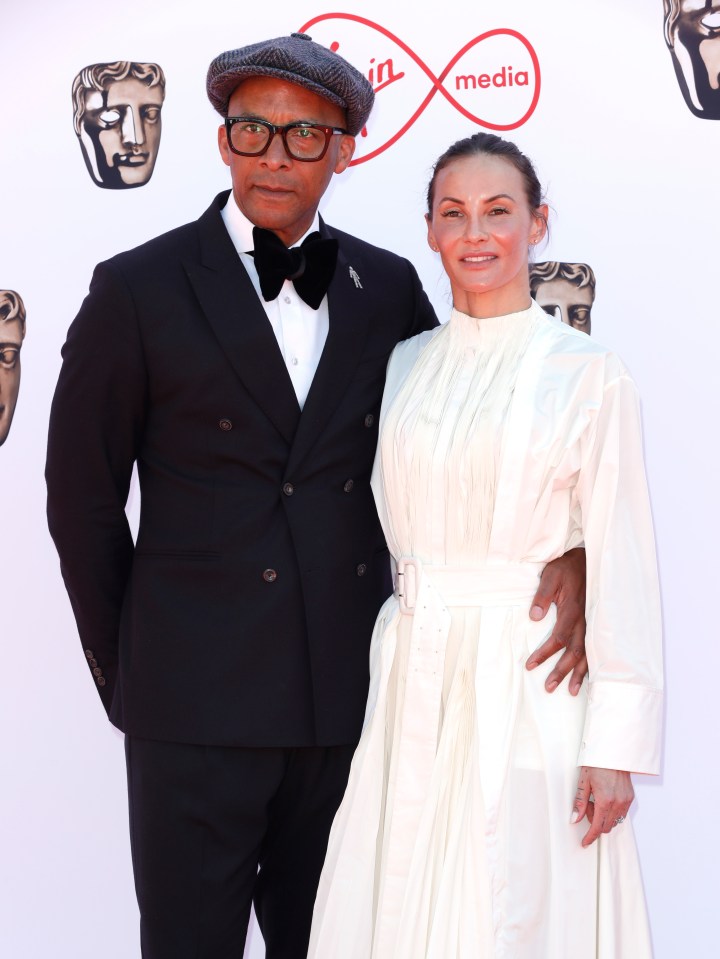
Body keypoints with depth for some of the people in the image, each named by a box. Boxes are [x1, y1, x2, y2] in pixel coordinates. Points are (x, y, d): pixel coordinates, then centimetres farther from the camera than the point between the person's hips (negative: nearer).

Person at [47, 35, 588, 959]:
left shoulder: (389, 287, 6)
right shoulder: (140, 290, -3)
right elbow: (81, 495, 0)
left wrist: (569, 550, -6)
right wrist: (122, 675, 2)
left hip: (349, 699, 3)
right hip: (196, 705, -3)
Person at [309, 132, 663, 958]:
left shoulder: (588, 373, -4)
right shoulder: (405, 365, 9)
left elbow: (621, 561, -7)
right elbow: (390, 531, 13)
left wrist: (615, 744, -10)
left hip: (528, 687, -4)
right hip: (408, 681, 4)